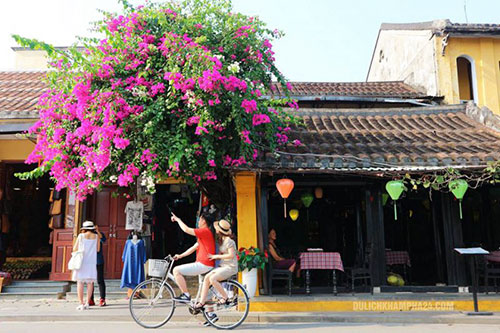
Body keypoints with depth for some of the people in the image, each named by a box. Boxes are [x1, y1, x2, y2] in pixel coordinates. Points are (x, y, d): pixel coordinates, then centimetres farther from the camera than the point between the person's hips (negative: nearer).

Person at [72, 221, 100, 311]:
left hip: (81, 261, -1)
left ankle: (81, 303, -2)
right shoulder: (96, 236, 5)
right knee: (90, 283, 6)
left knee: (80, 282, 2)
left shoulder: (81, 236, 1)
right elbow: (98, 249, 9)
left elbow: (75, 249, 6)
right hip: (92, 262, 1)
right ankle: (87, 303, 1)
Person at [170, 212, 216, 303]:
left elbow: (186, 229, -16)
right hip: (206, 265, 10)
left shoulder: (205, 231, -12)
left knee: (176, 270, -12)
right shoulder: (207, 232, 20)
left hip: (203, 265, -10)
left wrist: (177, 219, 0)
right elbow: (194, 247, 22)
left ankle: (186, 295, -9)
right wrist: (180, 256, 21)